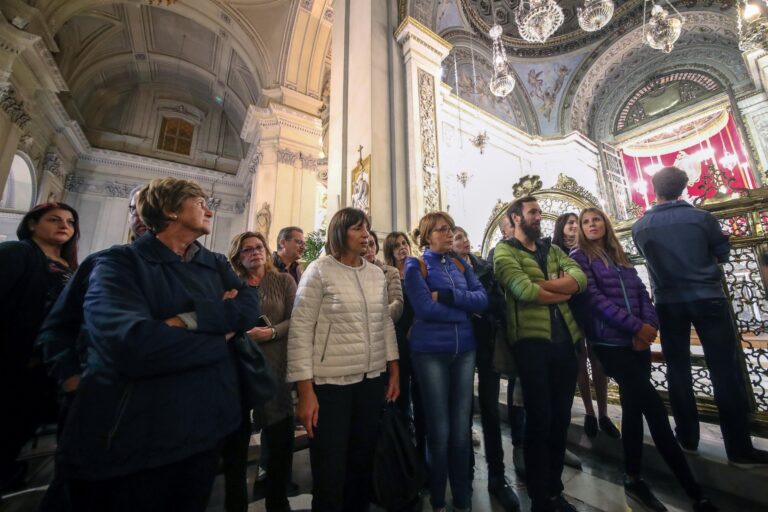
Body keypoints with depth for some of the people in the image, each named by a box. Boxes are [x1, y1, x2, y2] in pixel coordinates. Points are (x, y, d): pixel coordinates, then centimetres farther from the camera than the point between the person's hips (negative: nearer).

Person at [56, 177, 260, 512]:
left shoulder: (217, 264, 8)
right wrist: (221, 332, -14)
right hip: (128, 438, -5)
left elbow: (249, 308, -8)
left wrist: (188, 318, -20)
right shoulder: (120, 262, -9)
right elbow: (132, 344, -26)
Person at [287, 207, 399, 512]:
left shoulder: (377, 274, 7)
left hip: (372, 380, 5)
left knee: (362, 462, 21)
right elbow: (300, 330, -11)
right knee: (330, 473, 9)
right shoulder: (319, 270, -8)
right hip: (330, 382, -5)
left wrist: (394, 371, 10)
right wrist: (305, 390, -14)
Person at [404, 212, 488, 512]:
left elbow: (483, 299, -2)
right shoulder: (415, 266, -5)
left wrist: (447, 296, -15)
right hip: (430, 353, -4)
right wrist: (465, 309, -8)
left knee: (462, 428, 14)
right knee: (439, 429, 9)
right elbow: (425, 309, -17)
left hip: (464, 350, 5)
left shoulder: (461, 265, 11)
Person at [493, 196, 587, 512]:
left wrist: (541, 284, -13)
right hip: (531, 340, -6)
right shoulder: (504, 251, -2)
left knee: (561, 418, 15)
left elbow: (580, 278, 1)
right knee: (539, 419, 4)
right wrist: (562, 292, -2)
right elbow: (523, 291, -17)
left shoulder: (552, 249, 18)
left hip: (565, 339, 6)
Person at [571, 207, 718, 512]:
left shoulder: (619, 255, 17)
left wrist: (649, 325, -7)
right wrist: (637, 326, -13)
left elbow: (641, 292, 10)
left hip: (638, 340, 7)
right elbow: (594, 299, -13)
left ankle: (633, 478, 26)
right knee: (653, 406, -7)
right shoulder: (580, 257, -4)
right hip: (610, 342, -6)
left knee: (634, 406, 12)